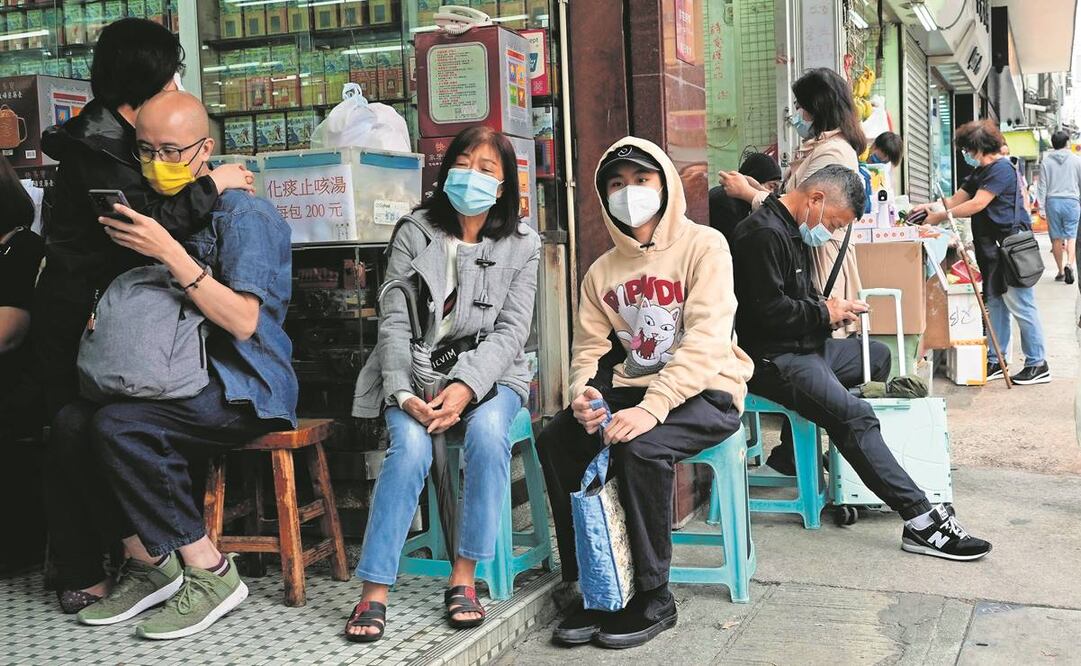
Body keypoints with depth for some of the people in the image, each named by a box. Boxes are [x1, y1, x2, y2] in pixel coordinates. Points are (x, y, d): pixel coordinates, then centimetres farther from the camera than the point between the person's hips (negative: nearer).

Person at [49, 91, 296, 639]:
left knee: (120, 426, -28)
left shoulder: (246, 216, -9)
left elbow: (242, 322, -20)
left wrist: (170, 254, -25)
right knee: (71, 421, -15)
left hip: (243, 389, -7)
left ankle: (210, 574, -16)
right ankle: (147, 564, -4)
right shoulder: (154, 214, 16)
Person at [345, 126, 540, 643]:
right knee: (411, 445, -30)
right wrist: (404, 393, -18)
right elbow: (394, 322, -2)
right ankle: (374, 591, -24)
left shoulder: (522, 246, 5)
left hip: (489, 373, 1)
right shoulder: (414, 233, 3)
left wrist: (466, 386, -21)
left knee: (487, 431, -32)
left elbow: (510, 331, -4)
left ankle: (464, 577, -20)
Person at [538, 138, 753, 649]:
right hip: (633, 389, 6)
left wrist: (652, 408, -30)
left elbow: (705, 339, -19)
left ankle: (652, 597, -14)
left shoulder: (703, 246, -7)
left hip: (705, 392, -6)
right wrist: (584, 392, -16)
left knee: (641, 448, -33)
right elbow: (590, 347, 9)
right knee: (556, 441, -18)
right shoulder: (602, 271, 13)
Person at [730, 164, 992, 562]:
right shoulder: (765, 234, -18)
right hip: (772, 358, -11)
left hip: (802, 347, 11)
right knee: (855, 416, -25)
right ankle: (921, 521, -25)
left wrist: (827, 306, 6)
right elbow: (769, 311, -24)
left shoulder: (792, 231, 16)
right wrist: (823, 313, -9)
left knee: (878, 356, 25)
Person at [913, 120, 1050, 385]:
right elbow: (957, 199, 17)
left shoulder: (1001, 169, -14)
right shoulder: (980, 173, 18)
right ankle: (995, 362, 19)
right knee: (996, 304, 13)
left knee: (1021, 306, -6)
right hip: (993, 249, 10)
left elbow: (977, 204, -20)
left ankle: (1038, 365, 1)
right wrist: (931, 206, 1)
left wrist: (941, 216, -15)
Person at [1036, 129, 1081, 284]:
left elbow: (1042, 186, 2)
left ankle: (1061, 271, 12)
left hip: (1052, 202, 1)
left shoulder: (1046, 162, 4)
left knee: (1057, 238, 6)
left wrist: (1041, 208, 4)